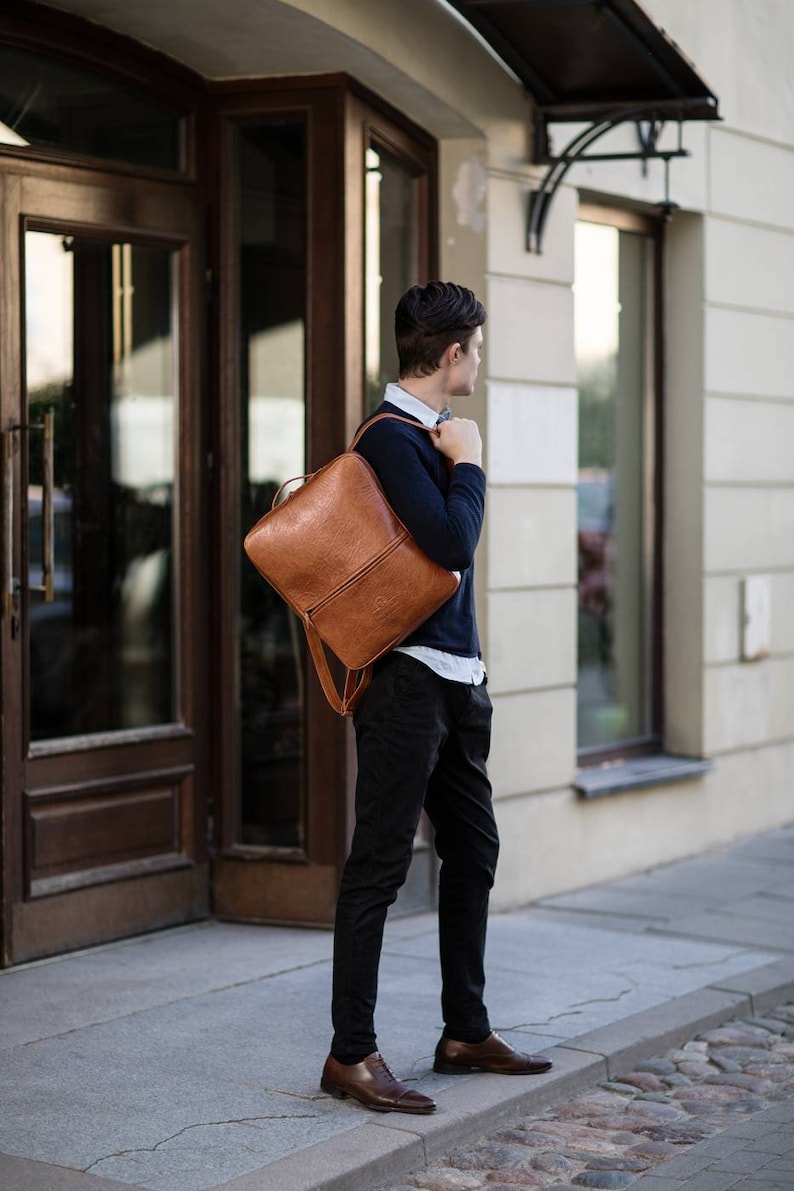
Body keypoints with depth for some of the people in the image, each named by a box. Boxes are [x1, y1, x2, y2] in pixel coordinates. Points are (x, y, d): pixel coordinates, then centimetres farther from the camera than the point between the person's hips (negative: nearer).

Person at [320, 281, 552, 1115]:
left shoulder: (430, 433, 15)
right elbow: (453, 543, -24)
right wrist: (468, 461, -10)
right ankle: (350, 1054, -1)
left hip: (455, 677, 10)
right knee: (380, 864, -6)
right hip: (407, 679, -10)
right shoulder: (392, 437, -14)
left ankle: (465, 1031, 25)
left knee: (473, 850, 14)